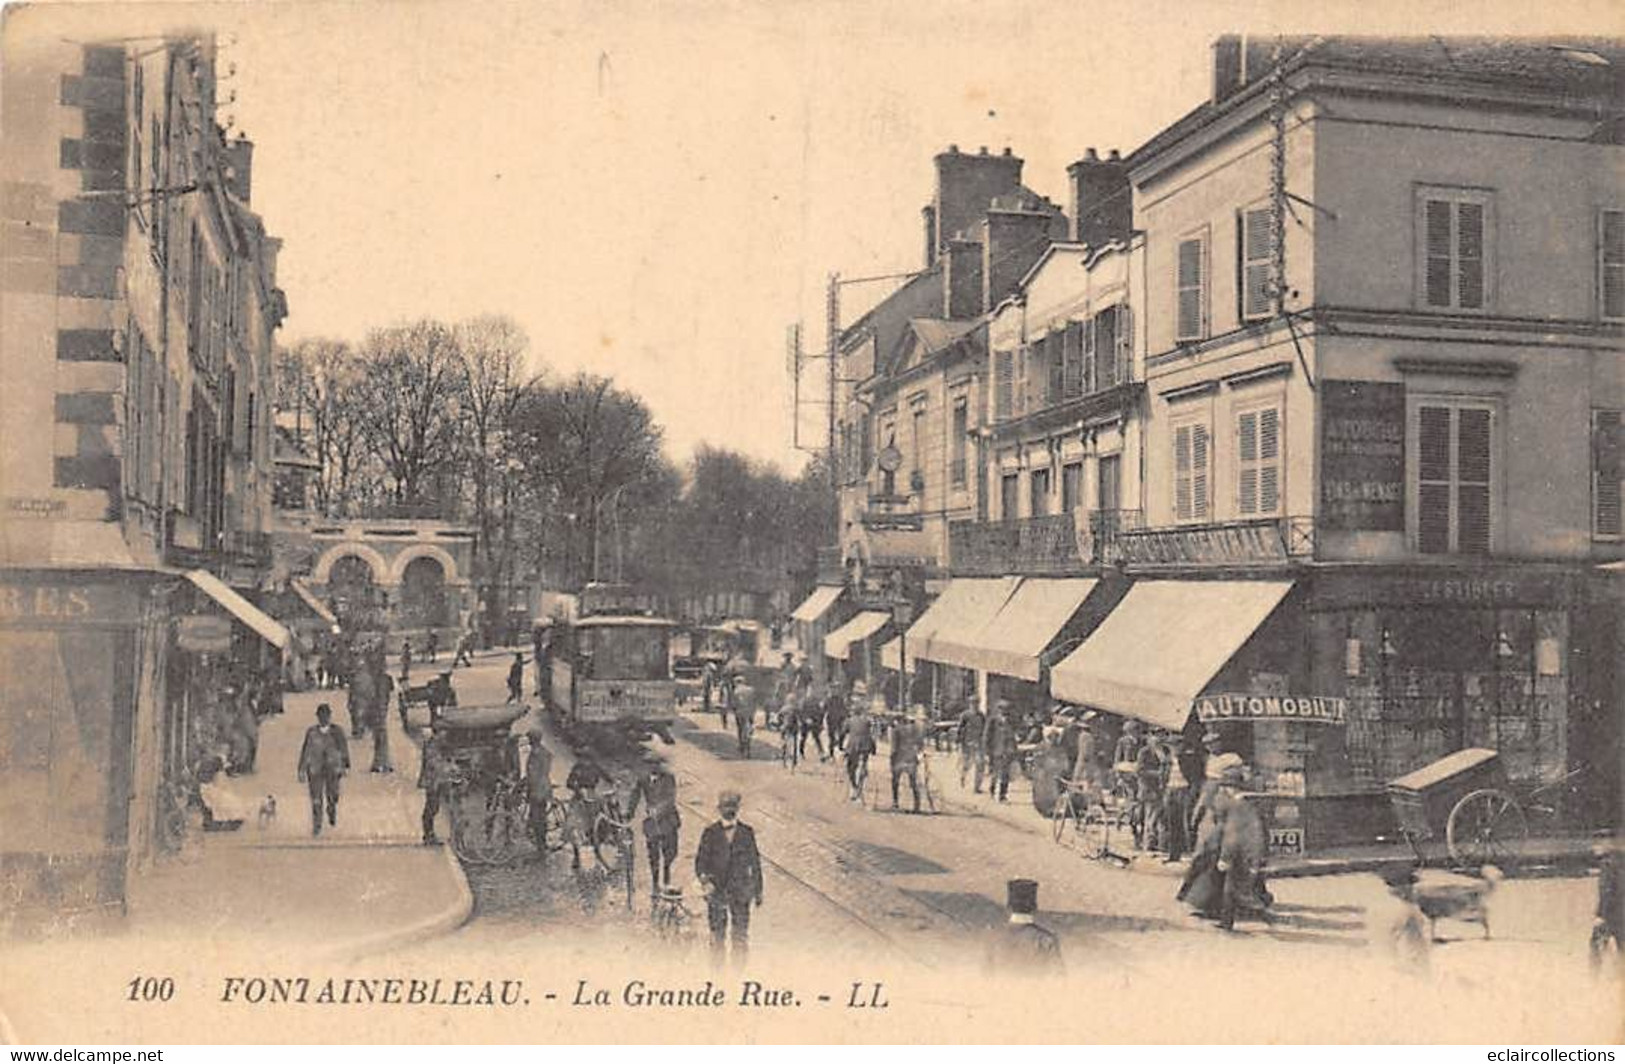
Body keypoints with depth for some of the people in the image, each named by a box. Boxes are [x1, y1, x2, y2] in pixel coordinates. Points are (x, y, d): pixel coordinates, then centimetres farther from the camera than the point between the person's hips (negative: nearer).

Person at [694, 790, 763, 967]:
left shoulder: (747, 833, 2)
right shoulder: (710, 833, -1)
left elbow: (755, 863, 8)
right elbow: (700, 859, -4)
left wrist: (758, 892, 8)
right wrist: (703, 879, -23)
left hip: (740, 891, 0)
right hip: (716, 891, 0)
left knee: (741, 935, -2)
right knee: (717, 936, 4)